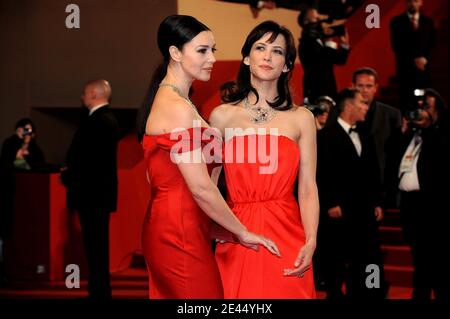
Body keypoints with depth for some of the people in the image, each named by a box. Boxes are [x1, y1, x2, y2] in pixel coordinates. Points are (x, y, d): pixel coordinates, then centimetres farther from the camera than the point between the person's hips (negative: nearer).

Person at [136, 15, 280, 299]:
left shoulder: (163, 99, 13)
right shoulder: (179, 108, -17)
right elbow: (201, 188, -19)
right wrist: (243, 233, -8)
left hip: (163, 227, 10)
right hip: (182, 234, -10)